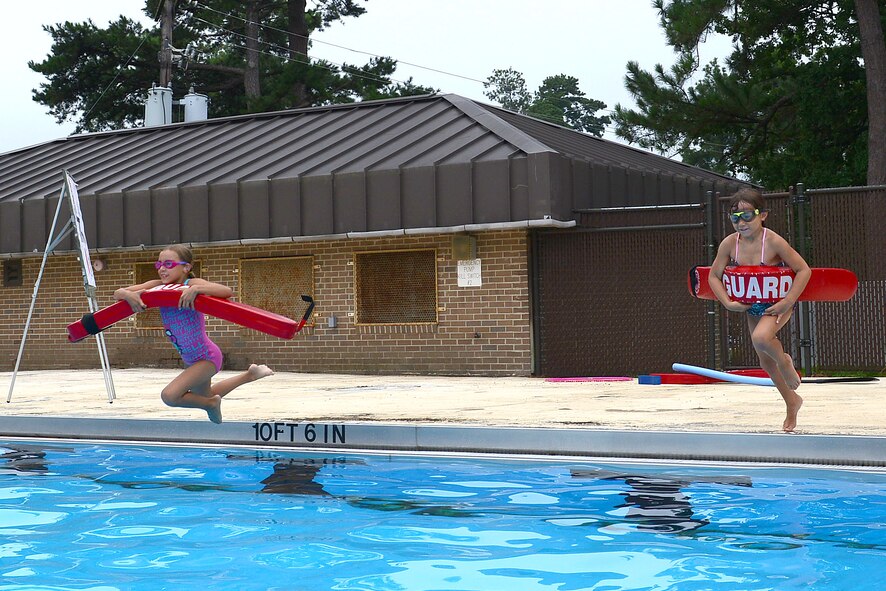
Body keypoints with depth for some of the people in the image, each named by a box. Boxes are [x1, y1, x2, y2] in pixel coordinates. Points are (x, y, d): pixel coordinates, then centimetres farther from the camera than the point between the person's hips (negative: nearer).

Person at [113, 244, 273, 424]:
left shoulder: (192, 284, -23)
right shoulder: (158, 286, -6)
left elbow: (227, 291, -39)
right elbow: (118, 293, -10)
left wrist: (195, 289, -50)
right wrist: (129, 294, -33)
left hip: (206, 357, -8)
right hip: (190, 359, 8)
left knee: (169, 395, -22)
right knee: (203, 395, 31)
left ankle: (211, 404, 5)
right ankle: (249, 375, 46)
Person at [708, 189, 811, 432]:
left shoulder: (773, 242, -24)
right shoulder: (729, 244, -13)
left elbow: (804, 270, -19)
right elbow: (714, 276, -1)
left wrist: (787, 302, -25)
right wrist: (728, 303, -14)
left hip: (778, 304, -5)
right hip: (751, 306, 5)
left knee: (761, 338, -35)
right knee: (766, 362, 15)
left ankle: (785, 361, 1)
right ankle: (792, 403, 39)